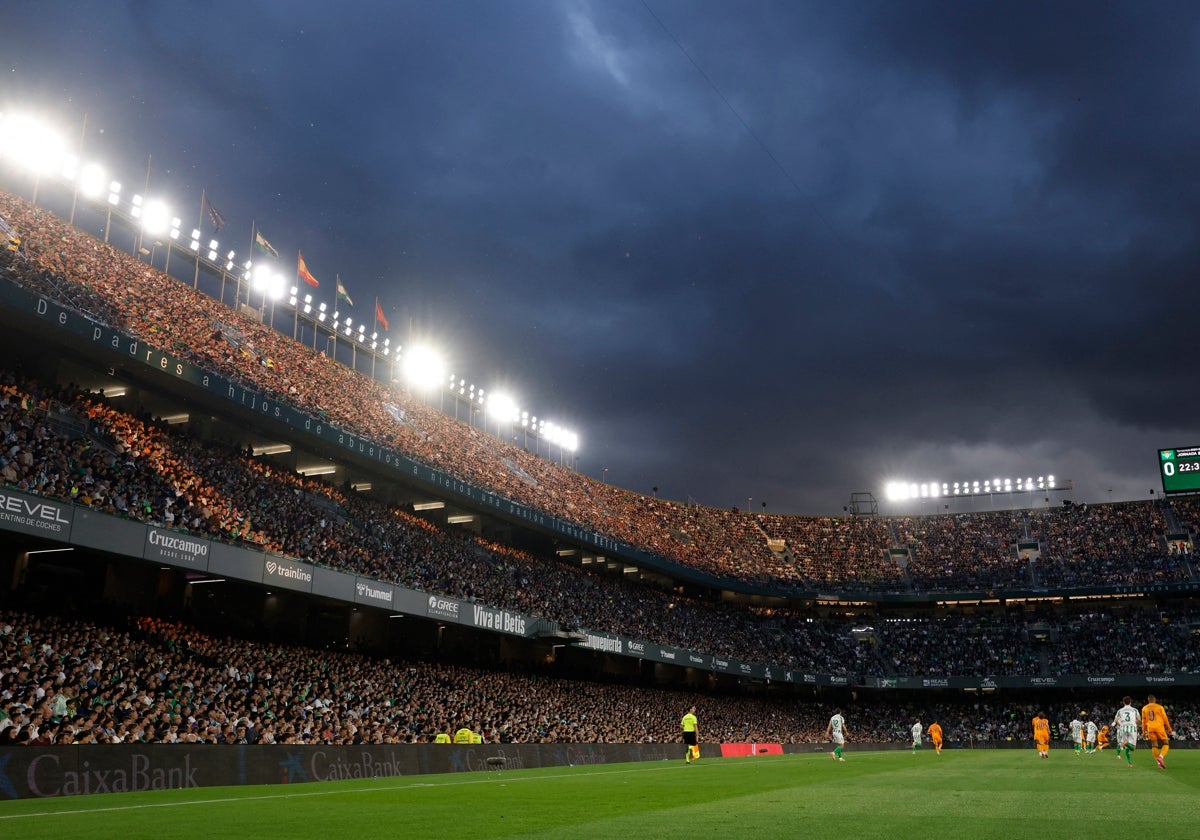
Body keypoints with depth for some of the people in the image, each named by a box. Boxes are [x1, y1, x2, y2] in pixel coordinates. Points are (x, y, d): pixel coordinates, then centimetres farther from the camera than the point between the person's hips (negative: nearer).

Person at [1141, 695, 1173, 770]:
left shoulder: (1144, 708, 12)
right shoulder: (1159, 707, 4)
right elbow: (1165, 719, 3)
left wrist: (1144, 731, 18)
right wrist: (1169, 729, 12)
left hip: (1150, 728, 3)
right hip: (1159, 727, -3)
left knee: (1154, 745, 7)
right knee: (1166, 743, 6)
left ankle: (1159, 763, 0)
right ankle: (1161, 756, -19)